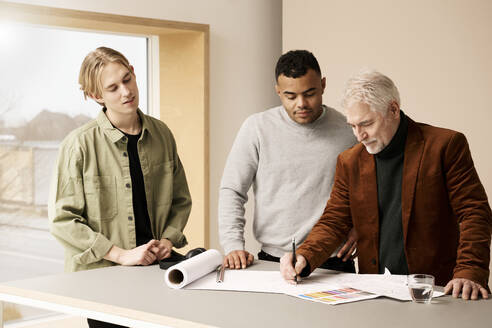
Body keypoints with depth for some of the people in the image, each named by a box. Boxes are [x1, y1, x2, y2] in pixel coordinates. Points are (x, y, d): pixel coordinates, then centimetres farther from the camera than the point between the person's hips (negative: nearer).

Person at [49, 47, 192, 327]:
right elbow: (63, 220, -9)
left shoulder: (161, 134, 7)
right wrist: (121, 254, -13)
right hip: (100, 272, -3)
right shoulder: (80, 144, -7)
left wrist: (169, 239, -1)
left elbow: (181, 200, 17)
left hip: (155, 266, 3)